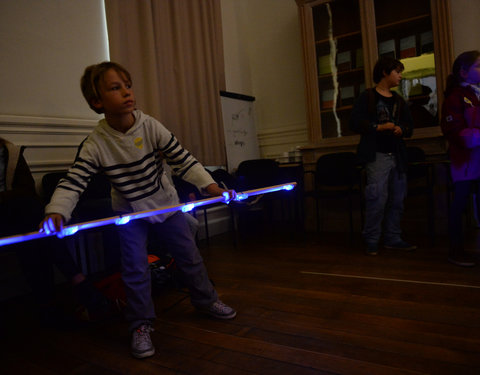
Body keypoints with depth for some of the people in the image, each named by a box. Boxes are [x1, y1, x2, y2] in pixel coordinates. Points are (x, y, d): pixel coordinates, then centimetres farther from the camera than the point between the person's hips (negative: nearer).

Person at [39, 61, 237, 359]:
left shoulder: (151, 127, -19)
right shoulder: (96, 144, -21)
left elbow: (182, 159, -19)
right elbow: (73, 182, -23)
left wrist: (210, 185, -29)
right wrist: (57, 212, -42)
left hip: (165, 202, 2)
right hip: (129, 210, -1)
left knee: (189, 255, 10)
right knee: (135, 268, -2)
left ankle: (206, 300, 32)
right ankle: (141, 325, 18)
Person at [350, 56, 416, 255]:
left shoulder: (399, 101, 19)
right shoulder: (367, 97, 1)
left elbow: (409, 125, 20)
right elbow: (355, 123, -8)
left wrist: (401, 130, -3)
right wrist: (380, 127, -16)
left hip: (397, 155, 7)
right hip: (377, 155, -7)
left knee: (397, 199, 9)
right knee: (378, 198, -11)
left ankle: (392, 239, 20)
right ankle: (371, 241, 0)